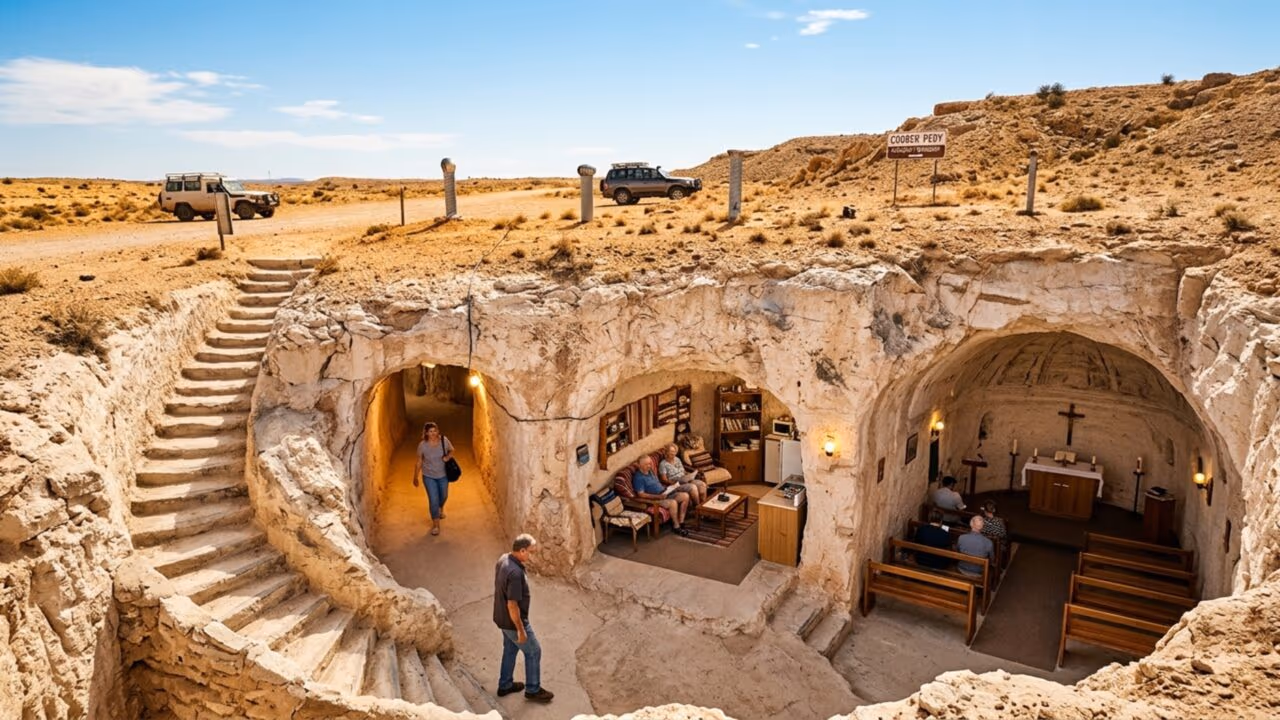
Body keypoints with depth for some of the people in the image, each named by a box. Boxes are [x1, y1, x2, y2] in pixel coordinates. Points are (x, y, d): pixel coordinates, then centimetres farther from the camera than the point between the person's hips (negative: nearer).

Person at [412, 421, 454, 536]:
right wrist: (415, 477, 0)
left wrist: (448, 457, -21)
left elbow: (452, 450, 1)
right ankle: (436, 524, 16)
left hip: (443, 475, 2)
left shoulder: (444, 440, -18)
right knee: (433, 500, -3)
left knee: (444, 496, 22)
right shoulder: (422, 445, -21)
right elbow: (419, 462, -8)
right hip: (429, 476, -2)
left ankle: (440, 509, 58)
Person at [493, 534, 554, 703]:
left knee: (510, 649, 26)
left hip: (502, 618, 9)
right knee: (533, 651, 10)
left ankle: (505, 685, 42)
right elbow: (512, 605, -30)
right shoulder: (515, 573, -35)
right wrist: (520, 629, -19)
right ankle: (533, 690, 26)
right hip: (512, 621, -9)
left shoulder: (503, 560, -5)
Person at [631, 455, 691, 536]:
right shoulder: (638, 477, -13)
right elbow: (641, 494, -19)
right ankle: (677, 527, -17)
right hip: (654, 499, -9)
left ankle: (681, 522, -3)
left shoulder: (650, 471, 15)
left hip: (664, 494, 9)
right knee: (673, 502, -33)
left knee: (685, 496, -6)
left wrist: (667, 489, 4)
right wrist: (658, 496, -24)